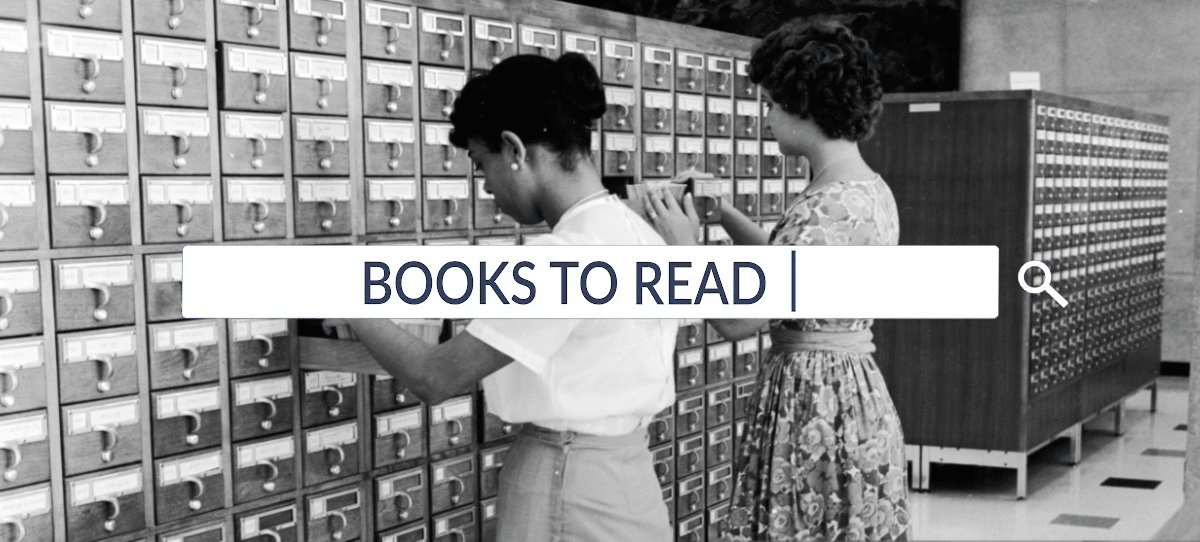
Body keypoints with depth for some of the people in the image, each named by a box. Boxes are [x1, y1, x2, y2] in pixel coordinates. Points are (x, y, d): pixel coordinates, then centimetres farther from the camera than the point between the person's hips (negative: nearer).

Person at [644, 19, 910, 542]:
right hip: (850, 396, 10)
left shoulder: (832, 206, -22)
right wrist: (724, 212, 15)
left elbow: (738, 320, -21)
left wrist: (684, 246, -6)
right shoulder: (868, 189, 8)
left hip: (813, 403, -10)